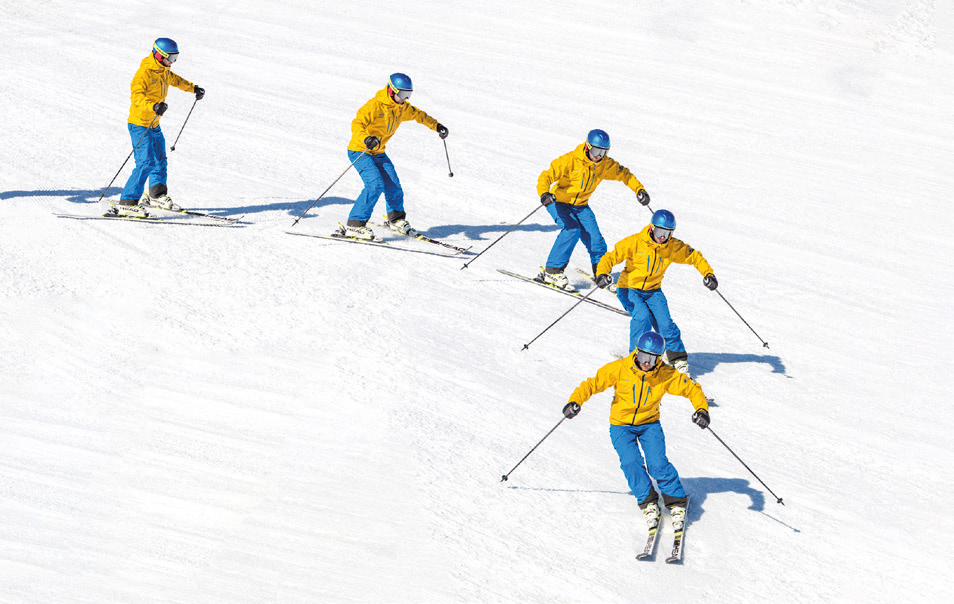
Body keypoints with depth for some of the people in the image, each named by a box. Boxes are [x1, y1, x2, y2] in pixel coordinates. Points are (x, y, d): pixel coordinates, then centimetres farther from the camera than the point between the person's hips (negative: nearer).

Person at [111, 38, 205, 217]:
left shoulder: (164, 71, 8)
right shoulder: (144, 73, -21)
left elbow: (175, 80, 32)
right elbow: (136, 96, -33)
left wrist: (193, 88, 35)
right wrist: (153, 106, -48)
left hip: (154, 125, 9)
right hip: (139, 124, -9)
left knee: (159, 161, 20)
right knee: (146, 163, -18)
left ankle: (157, 196, 39)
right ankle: (127, 202, -18)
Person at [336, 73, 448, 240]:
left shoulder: (402, 108, 3)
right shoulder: (374, 106, -22)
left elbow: (418, 114, 24)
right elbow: (357, 124, -31)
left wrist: (436, 126, 21)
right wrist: (366, 139, -50)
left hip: (379, 153, 7)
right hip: (359, 151, -7)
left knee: (393, 187, 0)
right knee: (375, 184, -25)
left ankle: (396, 220, 29)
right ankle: (354, 225, -23)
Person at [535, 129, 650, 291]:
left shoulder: (605, 165, -8)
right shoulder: (570, 160, -24)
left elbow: (624, 174, 8)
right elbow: (546, 176, -28)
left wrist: (639, 189, -4)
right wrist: (544, 193, -47)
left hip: (580, 206, 5)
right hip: (559, 202, -5)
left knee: (594, 238, -10)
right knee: (572, 229, -28)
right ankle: (552, 272, -22)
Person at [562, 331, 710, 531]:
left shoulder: (666, 375, -15)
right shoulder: (620, 368, -18)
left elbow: (692, 389, -7)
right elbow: (593, 383, -16)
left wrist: (702, 409, -25)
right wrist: (576, 401, -32)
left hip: (649, 424, 0)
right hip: (621, 426, 0)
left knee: (658, 464, -18)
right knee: (631, 462, -22)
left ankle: (676, 502, 1)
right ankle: (648, 502, -5)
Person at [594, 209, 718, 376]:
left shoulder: (673, 246, -6)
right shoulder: (635, 242, -17)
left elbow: (694, 257, 6)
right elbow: (611, 257, -18)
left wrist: (708, 274, -8)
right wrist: (602, 273, -36)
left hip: (653, 291, 3)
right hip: (630, 289, -3)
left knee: (665, 323, -14)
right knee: (642, 317, -27)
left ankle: (677, 357, 6)